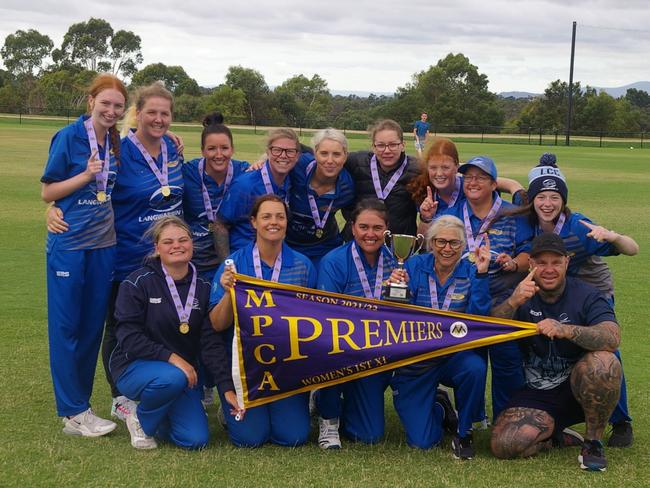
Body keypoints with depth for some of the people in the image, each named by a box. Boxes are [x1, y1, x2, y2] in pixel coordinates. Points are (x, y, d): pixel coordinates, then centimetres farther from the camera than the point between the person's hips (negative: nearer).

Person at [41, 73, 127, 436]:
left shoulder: (118, 143, 8)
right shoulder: (69, 137, -7)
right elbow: (48, 192, -5)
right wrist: (86, 175, -19)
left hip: (104, 243, 5)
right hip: (69, 243, -5)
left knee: (93, 325, 8)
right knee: (66, 325, 0)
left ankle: (80, 403, 19)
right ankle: (73, 413, 6)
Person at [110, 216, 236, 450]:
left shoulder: (203, 288, 1)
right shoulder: (138, 283, -11)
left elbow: (212, 342, -3)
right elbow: (128, 337, -17)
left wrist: (227, 388, -13)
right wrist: (170, 357, -27)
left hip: (183, 371, 4)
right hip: (134, 367, -4)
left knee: (196, 440, -13)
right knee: (172, 378, -38)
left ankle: (158, 415, 20)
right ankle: (141, 420, -5)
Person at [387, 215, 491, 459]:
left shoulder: (470, 273, -5)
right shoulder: (415, 265, -5)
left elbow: (478, 317, -18)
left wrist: (481, 274, -24)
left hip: (454, 356, 0)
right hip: (415, 360, 0)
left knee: (475, 368, -37)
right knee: (422, 441, -7)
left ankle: (464, 431, -7)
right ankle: (439, 409, 31)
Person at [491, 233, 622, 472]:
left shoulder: (587, 296, -8)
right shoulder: (522, 297, 0)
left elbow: (612, 338, -27)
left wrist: (566, 331, -45)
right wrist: (513, 302, -37)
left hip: (579, 389, -2)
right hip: (537, 395, 2)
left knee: (603, 362, -34)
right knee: (503, 445, -22)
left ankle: (593, 441, -12)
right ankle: (557, 436, 10)